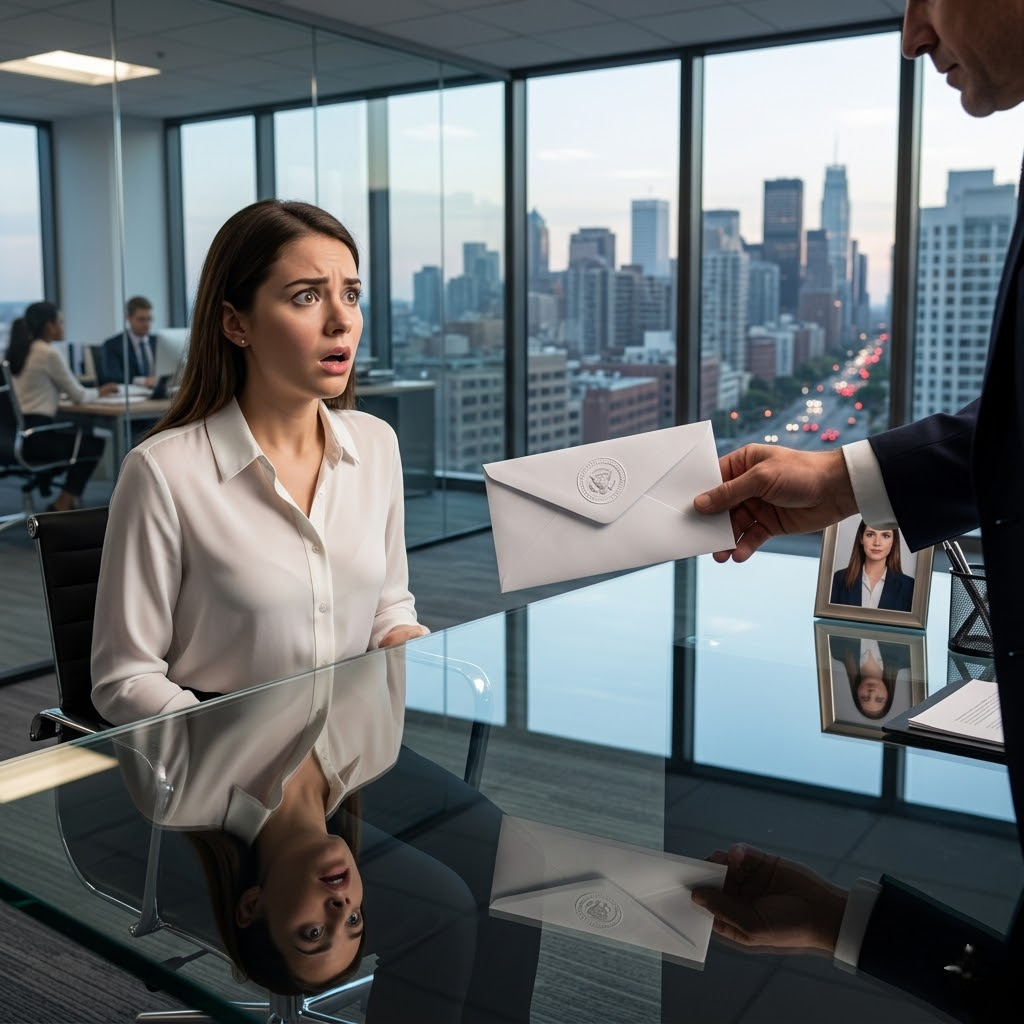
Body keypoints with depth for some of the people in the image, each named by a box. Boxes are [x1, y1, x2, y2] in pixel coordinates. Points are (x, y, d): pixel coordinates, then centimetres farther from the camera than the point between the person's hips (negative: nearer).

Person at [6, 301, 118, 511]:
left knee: (81, 435, 28)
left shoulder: (17, 351, 12)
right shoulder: (49, 353, -13)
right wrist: (99, 391, 15)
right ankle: (62, 506, 15)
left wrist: (92, 391, 22)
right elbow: (79, 396, -6)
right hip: (35, 436, -8)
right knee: (94, 443, 16)